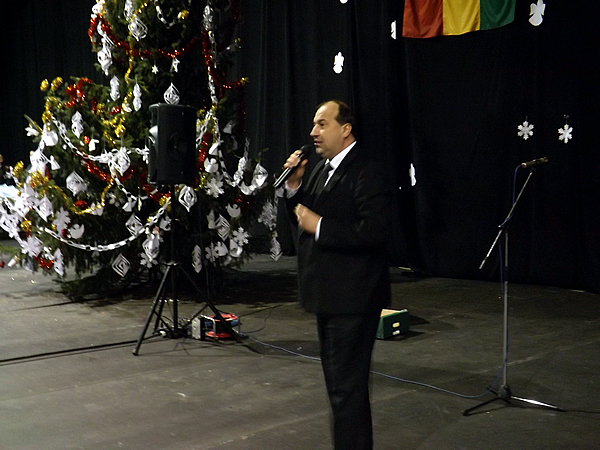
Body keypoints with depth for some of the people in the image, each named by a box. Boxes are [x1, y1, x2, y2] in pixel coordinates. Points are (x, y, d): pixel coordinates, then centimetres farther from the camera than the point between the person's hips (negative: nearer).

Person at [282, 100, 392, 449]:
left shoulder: (366, 173, -16)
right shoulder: (323, 168, 12)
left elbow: (375, 232, -26)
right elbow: (304, 215, 17)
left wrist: (319, 226, -23)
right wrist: (295, 185, 0)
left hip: (352, 298, -10)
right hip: (328, 293, 10)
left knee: (347, 385, -5)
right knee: (337, 380, 20)